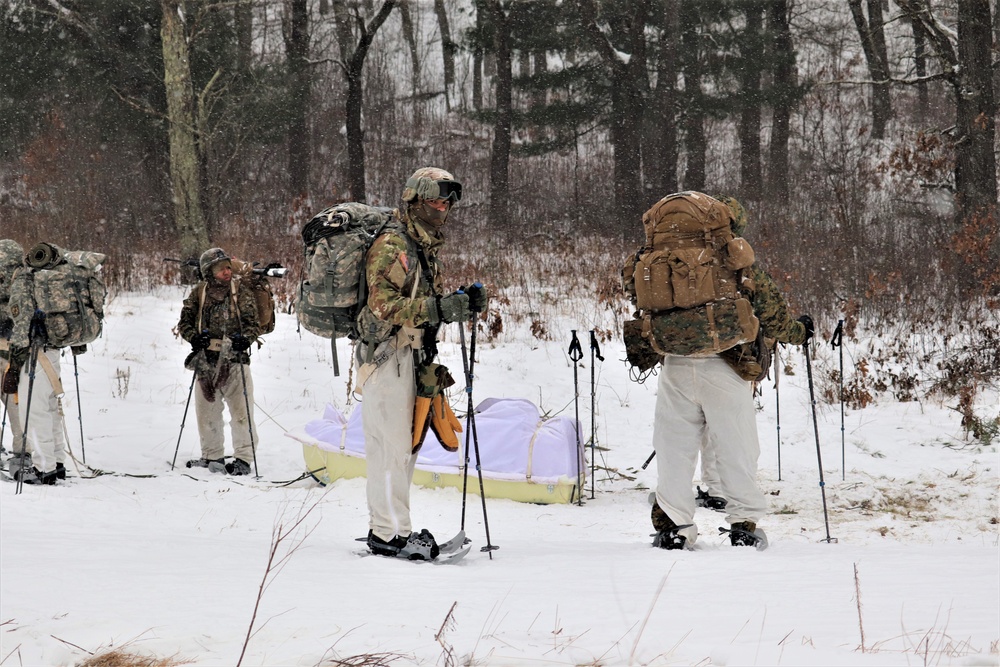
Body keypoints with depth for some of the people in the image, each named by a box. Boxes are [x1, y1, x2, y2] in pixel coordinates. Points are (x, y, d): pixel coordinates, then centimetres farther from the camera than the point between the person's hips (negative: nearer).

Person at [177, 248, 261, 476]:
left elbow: (254, 322, 0)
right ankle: (212, 457, 24)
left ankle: (243, 458, -2)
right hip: (206, 361, 3)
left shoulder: (242, 293, 0)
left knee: (241, 411, -8)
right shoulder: (198, 294, 6)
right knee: (206, 411, 11)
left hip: (235, 360, -3)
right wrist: (193, 337, -10)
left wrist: (246, 338, -20)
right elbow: (184, 321, 10)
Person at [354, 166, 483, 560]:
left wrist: (459, 302, 9)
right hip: (387, 354, -10)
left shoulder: (425, 247, 18)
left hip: (409, 356, 10)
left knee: (403, 445, 12)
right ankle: (390, 533, -8)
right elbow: (384, 305, -23)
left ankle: (385, 527, 18)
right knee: (392, 445, -10)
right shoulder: (392, 245, -13)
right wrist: (438, 308, -30)